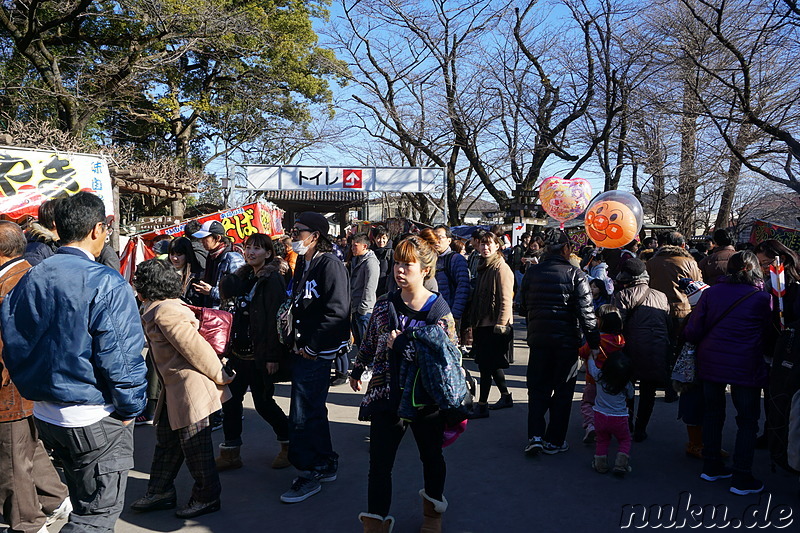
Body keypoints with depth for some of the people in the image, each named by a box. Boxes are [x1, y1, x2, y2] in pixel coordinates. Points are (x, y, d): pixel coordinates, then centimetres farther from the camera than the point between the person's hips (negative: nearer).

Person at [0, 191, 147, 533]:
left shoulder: (29, 281, 4)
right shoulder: (106, 284, -18)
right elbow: (120, 356, -20)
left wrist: (34, 390, 20)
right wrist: (131, 408, -8)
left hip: (44, 414, 8)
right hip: (96, 419, -7)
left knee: (84, 499, 26)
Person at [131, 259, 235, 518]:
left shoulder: (164, 312, -20)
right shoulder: (168, 306, 12)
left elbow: (195, 347, -23)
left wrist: (220, 376, -16)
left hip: (191, 388, -10)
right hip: (174, 390, 10)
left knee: (195, 447, 4)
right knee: (166, 440, 19)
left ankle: (206, 497, 20)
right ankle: (161, 492, 33)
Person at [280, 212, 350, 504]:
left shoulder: (329, 264, -15)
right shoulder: (303, 264, 13)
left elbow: (336, 312, -22)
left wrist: (311, 347, -18)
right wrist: (296, 342, 8)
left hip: (317, 353, -9)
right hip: (303, 351, 9)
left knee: (302, 416, -4)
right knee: (314, 410, 18)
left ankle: (309, 474, 10)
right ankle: (326, 465, 32)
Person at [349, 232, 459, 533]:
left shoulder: (439, 311, -12)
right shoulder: (384, 305, -1)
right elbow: (369, 341, 13)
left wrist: (401, 344, -23)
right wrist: (358, 370, 24)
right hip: (386, 395, 2)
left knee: (431, 456, 20)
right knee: (379, 462, 1)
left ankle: (433, 503, 46)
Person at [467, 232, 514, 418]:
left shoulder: (501, 268, -12)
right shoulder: (483, 267, 15)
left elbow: (506, 299, -16)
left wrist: (501, 323, -19)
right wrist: (473, 321, 18)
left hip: (494, 324, -9)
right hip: (482, 323, 9)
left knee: (486, 364, -5)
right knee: (491, 364, 16)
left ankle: (482, 406, 2)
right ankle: (505, 396, 31)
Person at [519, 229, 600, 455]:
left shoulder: (531, 272, 1)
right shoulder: (575, 274, -10)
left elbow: (524, 306, 10)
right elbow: (586, 311, -12)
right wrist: (594, 341, -7)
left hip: (538, 338, 3)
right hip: (567, 340, -3)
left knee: (538, 388, 12)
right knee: (563, 391, 9)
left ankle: (535, 435, 2)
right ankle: (554, 441, 16)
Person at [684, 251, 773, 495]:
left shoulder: (711, 292, -2)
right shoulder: (762, 298, -8)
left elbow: (693, 332, -2)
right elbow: (766, 333, 2)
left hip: (711, 363, 3)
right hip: (745, 366, -3)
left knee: (713, 413, 18)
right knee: (747, 421, 9)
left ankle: (711, 466, 27)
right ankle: (742, 479, 12)